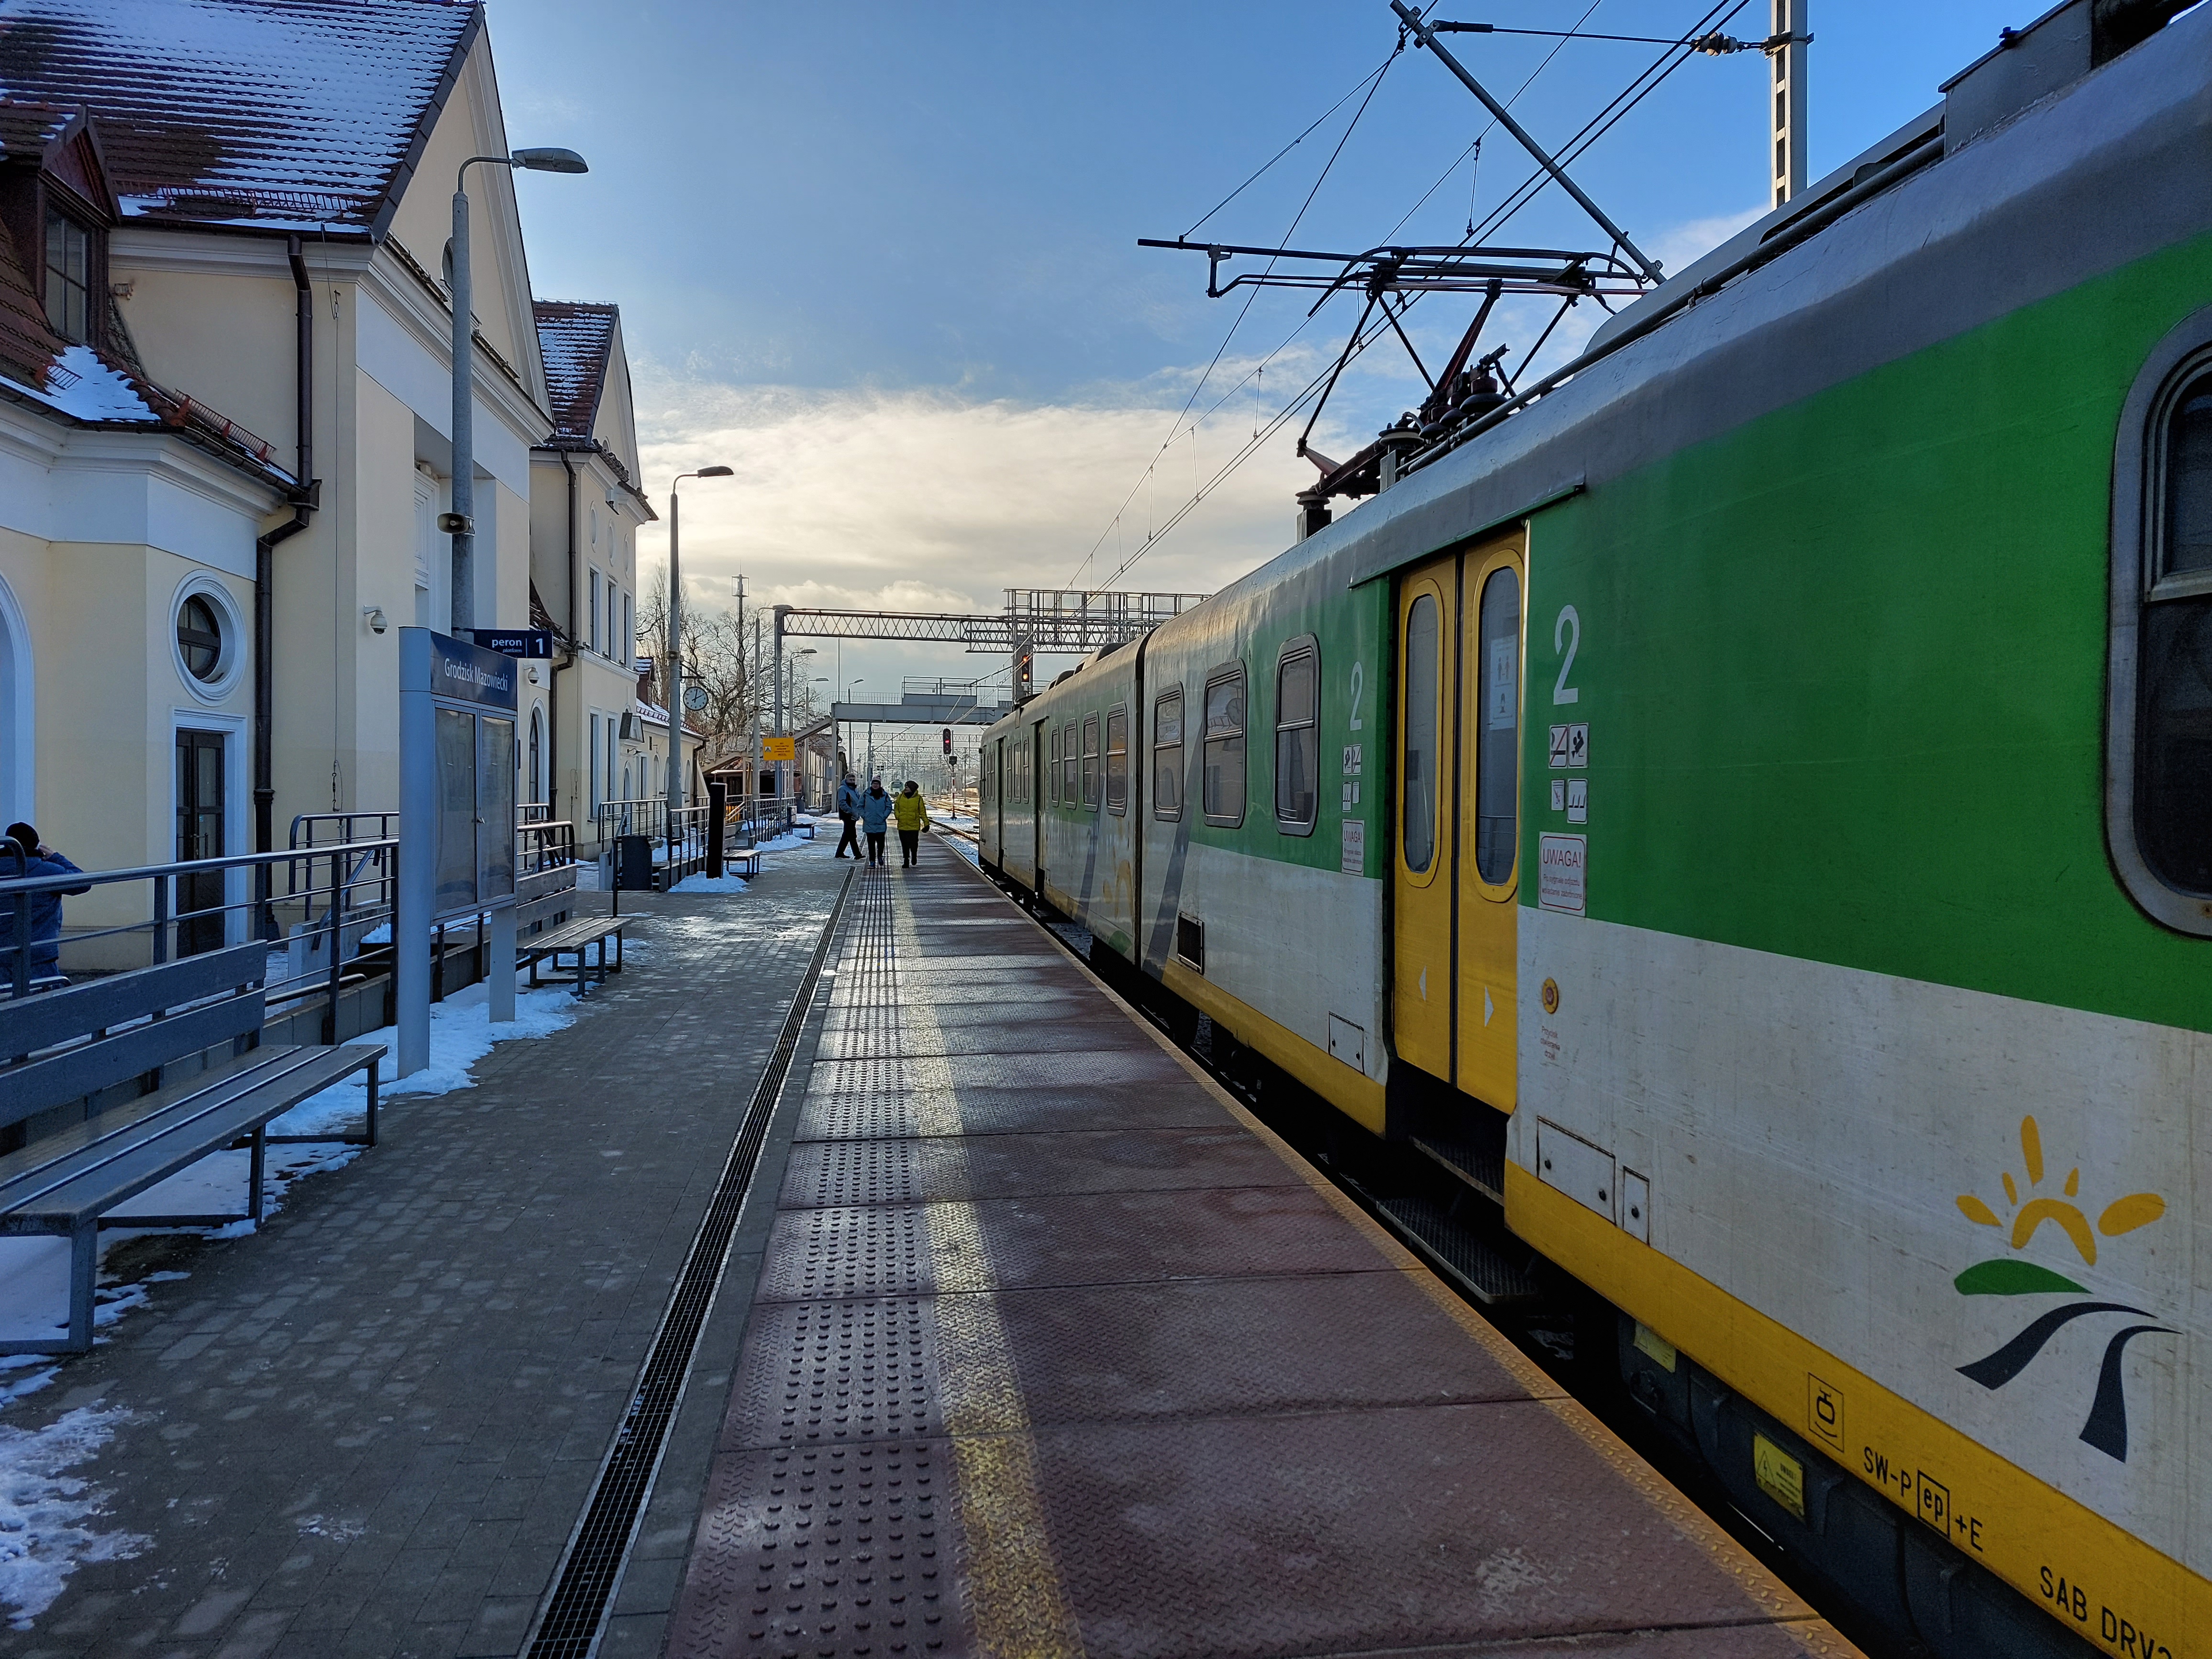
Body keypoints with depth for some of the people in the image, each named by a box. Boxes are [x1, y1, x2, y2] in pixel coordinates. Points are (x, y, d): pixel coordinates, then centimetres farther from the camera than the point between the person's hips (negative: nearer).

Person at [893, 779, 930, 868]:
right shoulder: (901, 797, 3)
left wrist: (926, 823, -2)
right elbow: (896, 807, 17)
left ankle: (914, 856, 27)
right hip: (902, 826, 3)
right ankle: (906, 860, 18)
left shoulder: (918, 798, -4)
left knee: (914, 844, -2)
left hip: (914, 826, -3)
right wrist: (897, 815, -1)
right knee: (904, 845, 6)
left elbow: (923, 812, 1)